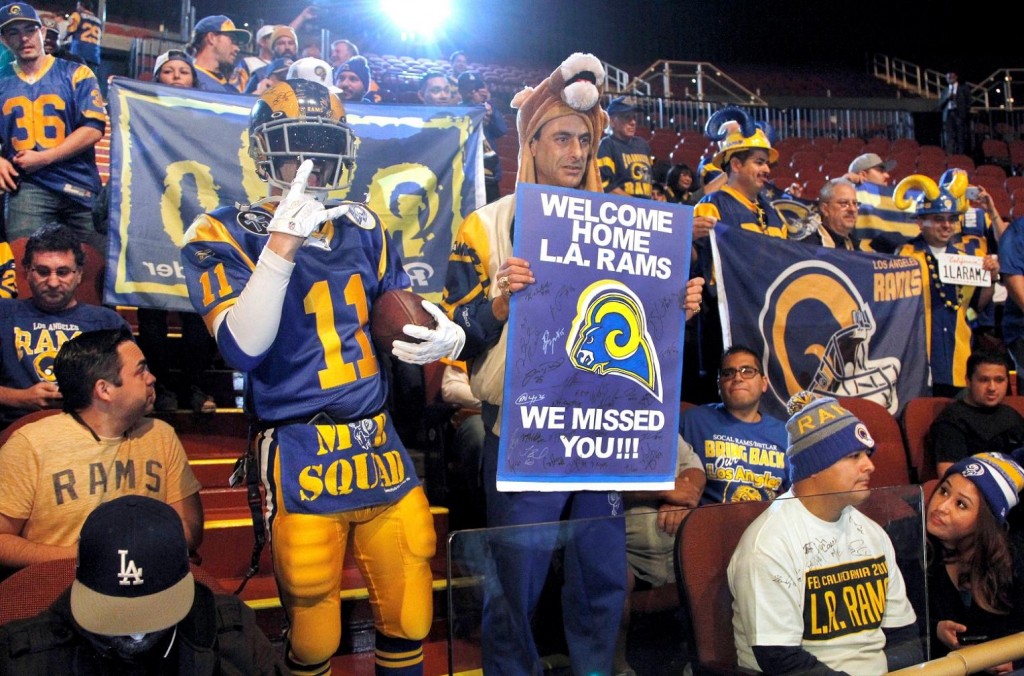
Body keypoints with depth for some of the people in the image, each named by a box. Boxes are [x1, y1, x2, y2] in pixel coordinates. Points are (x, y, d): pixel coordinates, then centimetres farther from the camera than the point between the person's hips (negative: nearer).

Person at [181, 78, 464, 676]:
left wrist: (444, 335, -7)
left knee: (410, 619, 11)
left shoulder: (363, 229, 11)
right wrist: (282, 244, -23)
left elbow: (404, 316, 16)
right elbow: (244, 349, -15)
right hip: (300, 458, -4)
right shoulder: (223, 236, -2)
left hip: (383, 446, 4)